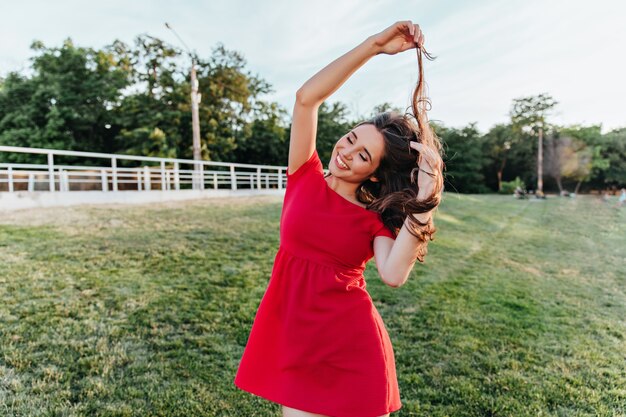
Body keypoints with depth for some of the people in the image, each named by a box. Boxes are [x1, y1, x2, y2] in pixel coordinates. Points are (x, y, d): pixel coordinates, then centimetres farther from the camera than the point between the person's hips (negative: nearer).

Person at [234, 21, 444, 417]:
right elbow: (307, 98, -12)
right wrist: (374, 44, -15)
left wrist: (424, 197, -24)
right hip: (295, 343, 1)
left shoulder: (374, 220, -3)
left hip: (355, 344, 0)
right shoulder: (305, 178, 0)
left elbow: (394, 275, -22)